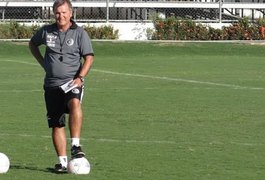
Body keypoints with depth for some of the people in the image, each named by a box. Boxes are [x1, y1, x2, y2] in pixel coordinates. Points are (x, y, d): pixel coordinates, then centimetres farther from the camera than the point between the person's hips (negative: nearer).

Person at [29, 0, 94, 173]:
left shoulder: (80, 33, -1)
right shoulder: (46, 31, 6)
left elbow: (89, 57, -3)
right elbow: (32, 44, 25)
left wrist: (80, 77, -16)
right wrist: (42, 62, 13)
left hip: (72, 82, -3)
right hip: (52, 84, 3)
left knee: (74, 104, -35)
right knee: (57, 125, 3)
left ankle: (75, 145, -35)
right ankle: (62, 161, 11)